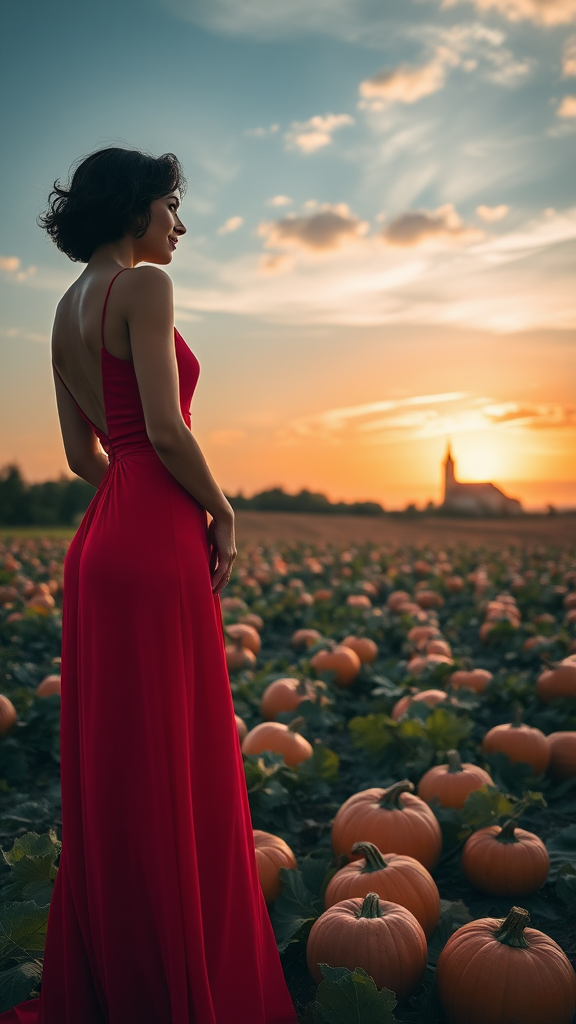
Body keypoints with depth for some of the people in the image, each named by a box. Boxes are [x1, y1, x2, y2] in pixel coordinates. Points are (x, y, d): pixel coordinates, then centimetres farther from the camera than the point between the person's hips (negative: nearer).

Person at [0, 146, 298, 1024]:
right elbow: (166, 431, -17)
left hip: (104, 540, 9)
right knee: (172, 774, 1)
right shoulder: (145, 286, -8)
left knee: (112, 771, 16)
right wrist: (222, 515, -3)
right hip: (157, 547, -9)